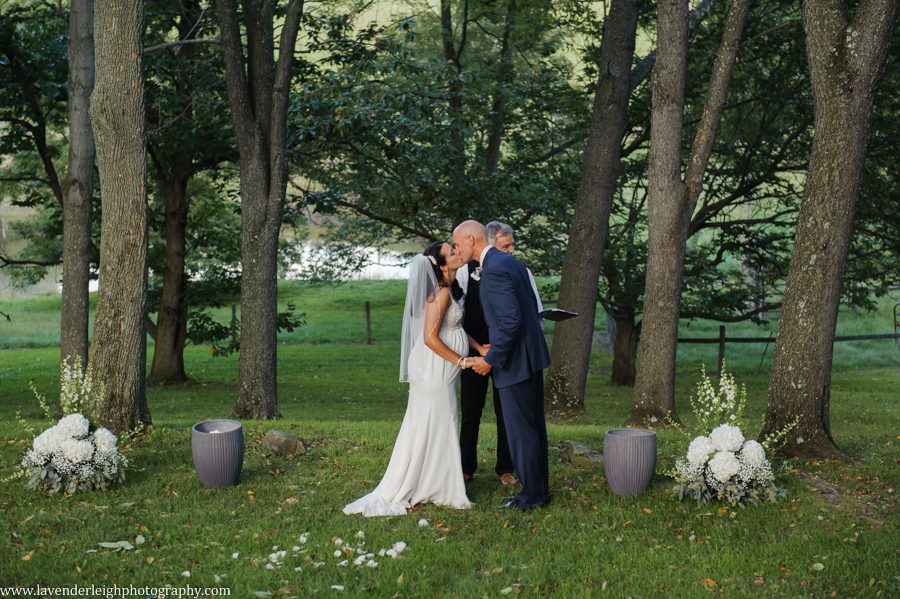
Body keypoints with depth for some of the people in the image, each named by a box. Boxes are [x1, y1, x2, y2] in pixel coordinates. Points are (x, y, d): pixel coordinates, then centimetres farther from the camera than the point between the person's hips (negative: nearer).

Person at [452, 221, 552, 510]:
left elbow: (511, 320, -25)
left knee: (520, 429, 0)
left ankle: (532, 493, 8)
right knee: (534, 425, 16)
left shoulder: (494, 269, -19)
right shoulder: (510, 262, 12)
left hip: (515, 361, -10)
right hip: (531, 355, 10)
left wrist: (491, 359, -17)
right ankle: (539, 489, 24)